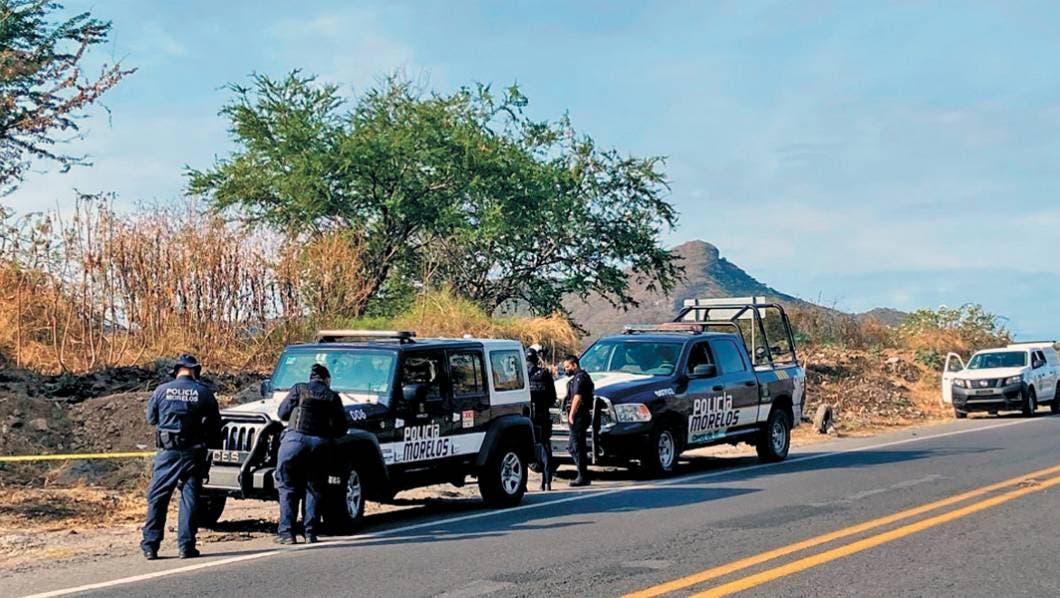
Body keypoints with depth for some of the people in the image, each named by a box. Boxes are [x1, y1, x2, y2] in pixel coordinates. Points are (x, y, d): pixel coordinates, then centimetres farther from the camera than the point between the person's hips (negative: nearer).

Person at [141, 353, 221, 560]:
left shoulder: (162, 390, -1)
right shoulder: (204, 392, -3)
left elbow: (151, 418, 12)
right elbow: (215, 425, 2)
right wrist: (209, 445, 16)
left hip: (168, 450, 0)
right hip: (194, 452, 0)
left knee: (157, 497, 8)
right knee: (190, 498, 6)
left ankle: (150, 545, 7)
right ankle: (186, 545, 4)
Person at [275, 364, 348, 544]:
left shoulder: (299, 389, 11)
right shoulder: (333, 397, 13)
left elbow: (282, 413, 11)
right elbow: (341, 428, 8)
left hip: (295, 439, -1)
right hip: (319, 444, 1)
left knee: (288, 488, 7)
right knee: (314, 490, 12)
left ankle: (286, 533, 3)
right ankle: (310, 533, 8)